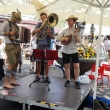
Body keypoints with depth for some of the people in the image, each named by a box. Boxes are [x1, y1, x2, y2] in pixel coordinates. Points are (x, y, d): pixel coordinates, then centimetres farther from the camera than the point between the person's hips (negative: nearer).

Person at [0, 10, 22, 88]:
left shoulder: (16, 25, 19)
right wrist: (9, 33, -17)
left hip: (17, 45, 8)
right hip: (10, 46, -8)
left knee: (16, 63, 8)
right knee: (12, 64, -13)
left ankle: (12, 80, 18)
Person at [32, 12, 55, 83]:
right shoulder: (39, 24, 6)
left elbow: (53, 37, 1)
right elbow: (32, 33, -3)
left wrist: (49, 33, -20)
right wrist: (37, 30, -24)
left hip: (47, 46, -1)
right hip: (39, 45, 1)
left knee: (46, 61, 3)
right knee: (39, 61, 6)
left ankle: (47, 76, 13)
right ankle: (38, 76, 15)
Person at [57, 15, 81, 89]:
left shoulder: (77, 31, 0)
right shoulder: (65, 30, 6)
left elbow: (79, 41, -9)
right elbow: (58, 38, 1)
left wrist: (75, 36, -27)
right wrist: (64, 38, -18)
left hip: (74, 51, -2)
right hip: (65, 51, 2)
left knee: (76, 66, -7)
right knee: (66, 66, 7)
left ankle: (76, 81, 7)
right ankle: (68, 80, 20)